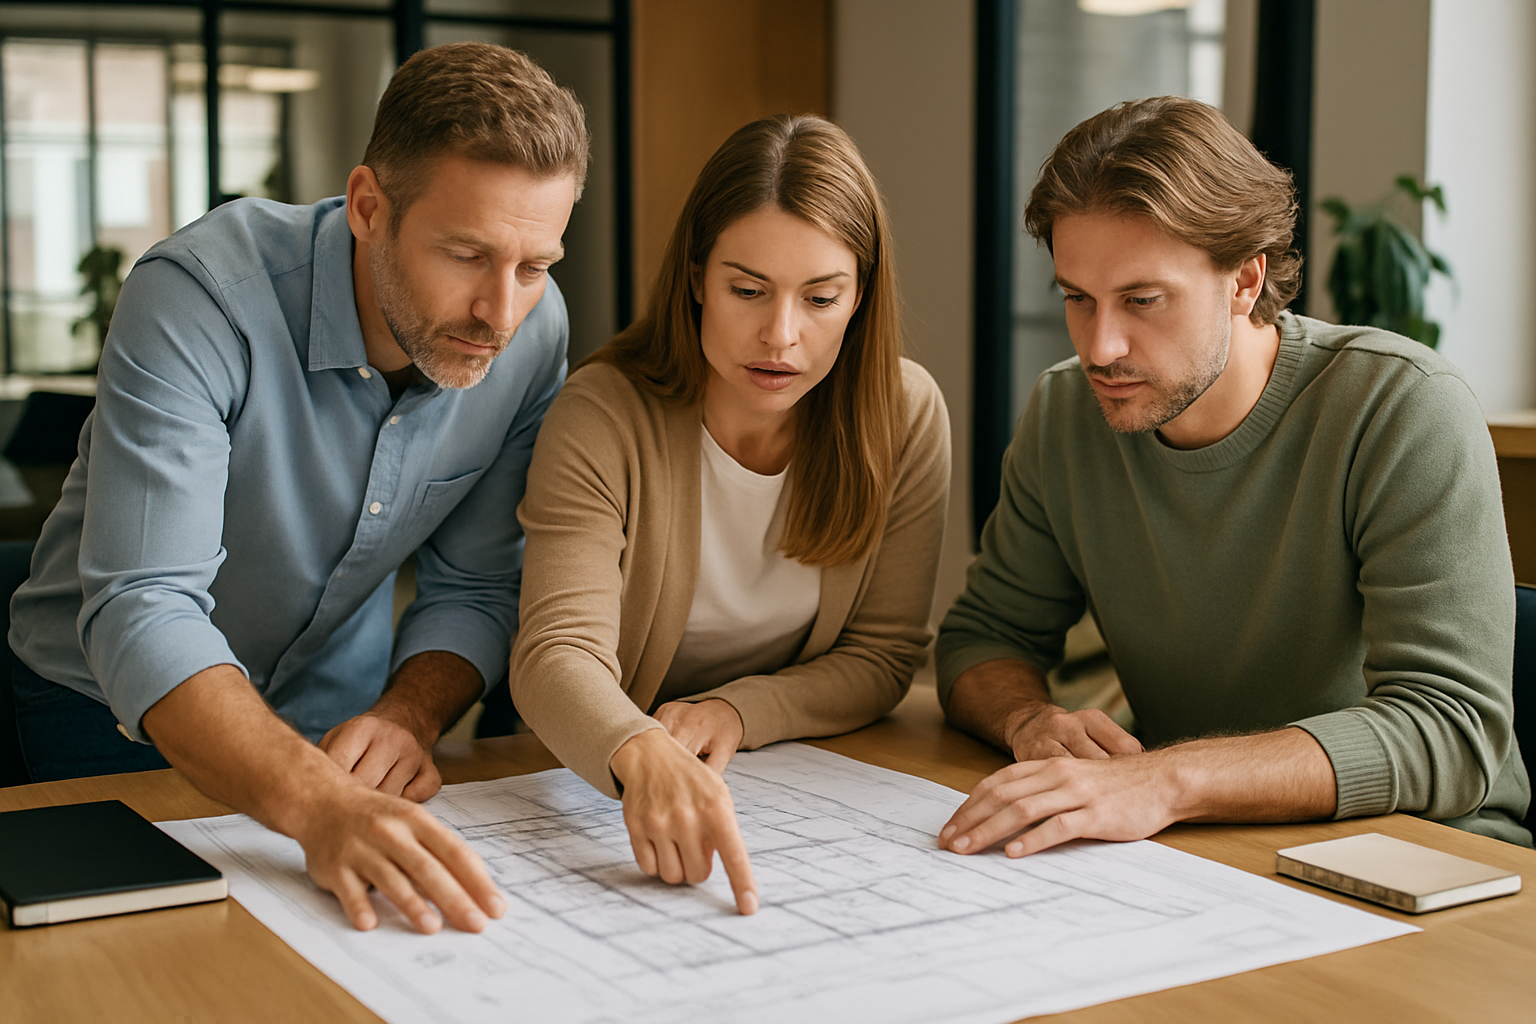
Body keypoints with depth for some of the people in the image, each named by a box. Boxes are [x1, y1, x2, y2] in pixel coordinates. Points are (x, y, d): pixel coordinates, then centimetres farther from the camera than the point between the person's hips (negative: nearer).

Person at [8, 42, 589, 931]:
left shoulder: (534, 333, -12)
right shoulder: (200, 298, -27)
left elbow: (472, 587, -4)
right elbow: (142, 612, -35)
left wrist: (406, 715, -26)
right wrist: (319, 805, -51)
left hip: (331, 722, 4)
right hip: (118, 717, -3)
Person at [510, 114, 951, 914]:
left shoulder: (905, 415, -8)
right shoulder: (602, 416, -17)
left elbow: (884, 655, -3)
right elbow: (557, 652, -28)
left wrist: (738, 712, -20)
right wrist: (645, 757, -49)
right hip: (602, 788, 0)